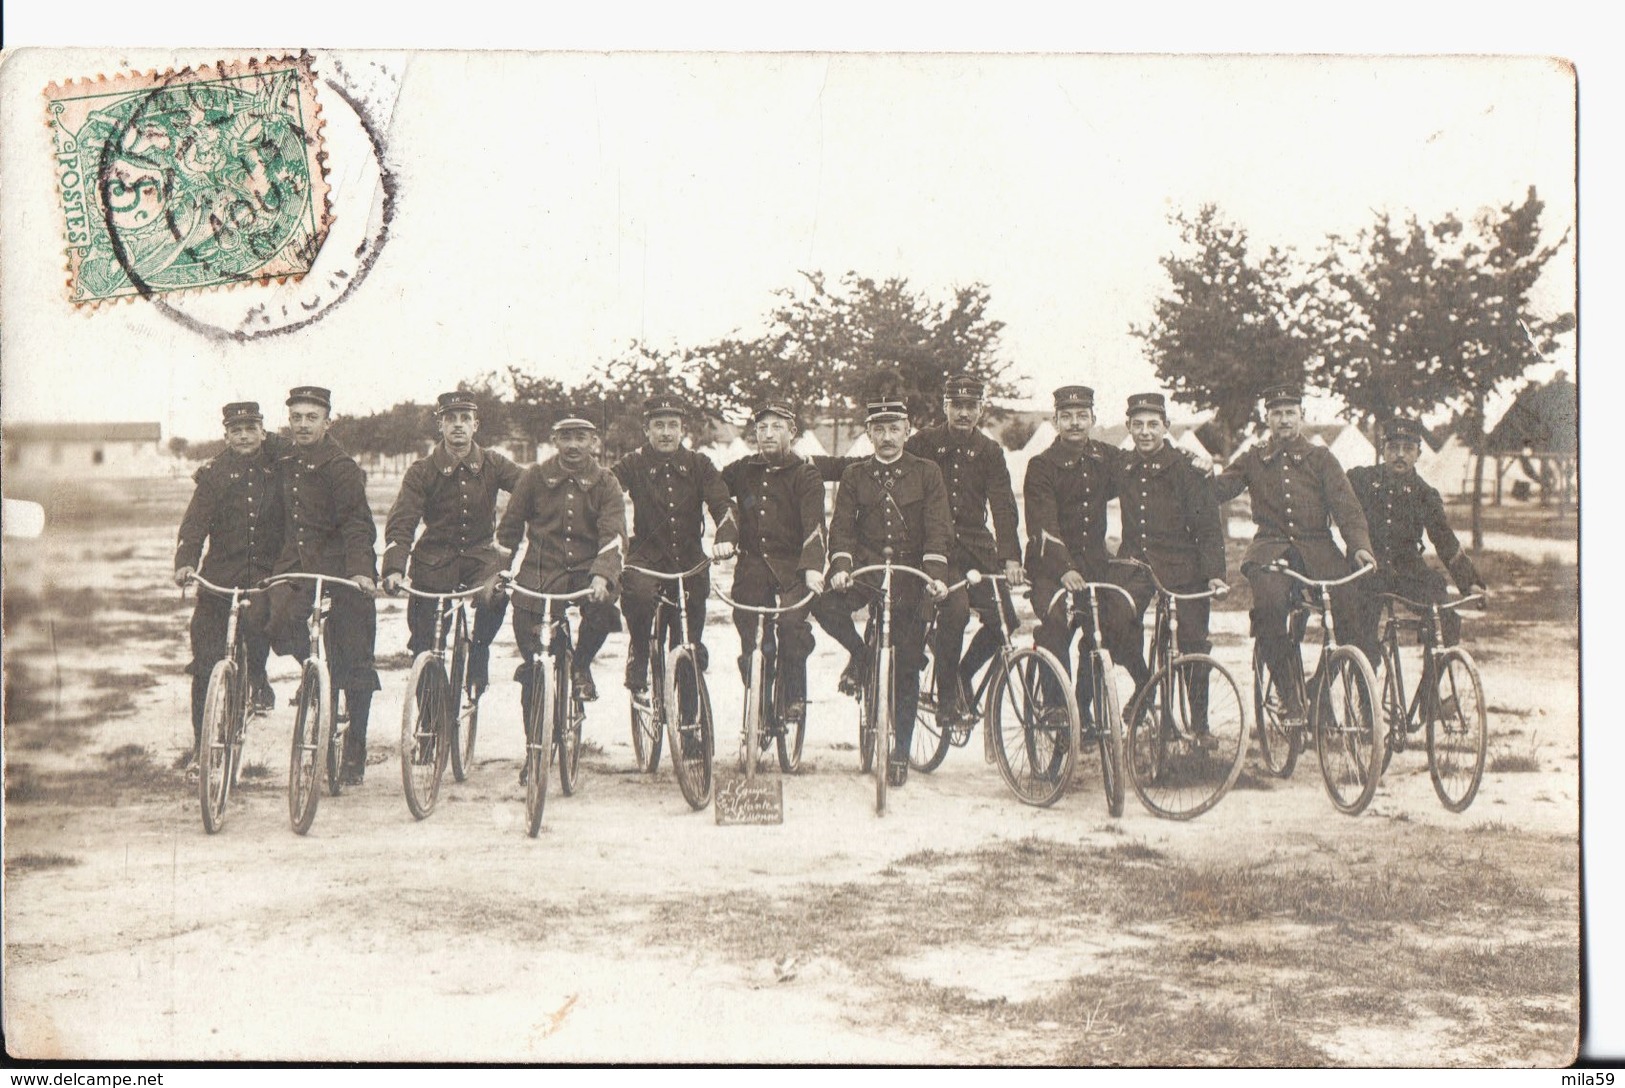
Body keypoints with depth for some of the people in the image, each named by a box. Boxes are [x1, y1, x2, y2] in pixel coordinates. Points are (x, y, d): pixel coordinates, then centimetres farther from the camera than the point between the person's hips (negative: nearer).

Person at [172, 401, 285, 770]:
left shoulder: (280, 463, 4)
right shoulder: (214, 474, 2)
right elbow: (195, 523, -4)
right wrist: (185, 563, -22)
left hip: (266, 571, -1)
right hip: (220, 573, 1)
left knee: (255, 618, -32)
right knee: (206, 662, -1)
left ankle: (257, 679, -1)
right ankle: (202, 742, 12)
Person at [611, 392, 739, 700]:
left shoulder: (698, 465, 4)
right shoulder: (633, 464, 0)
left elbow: (723, 504, -6)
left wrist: (725, 538, -27)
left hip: (689, 559, 2)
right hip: (647, 555, -2)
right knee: (639, 593, -35)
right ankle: (637, 666, -13)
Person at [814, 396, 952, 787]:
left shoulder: (927, 473, 3)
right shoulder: (854, 476, 7)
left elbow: (938, 526, -6)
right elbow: (842, 524, -2)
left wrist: (936, 573, -21)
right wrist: (840, 565, -20)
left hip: (909, 577, -1)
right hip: (864, 570, 1)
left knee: (907, 667, 0)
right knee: (826, 606, -29)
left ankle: (900, 751, 13)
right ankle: (860, 655, 2)